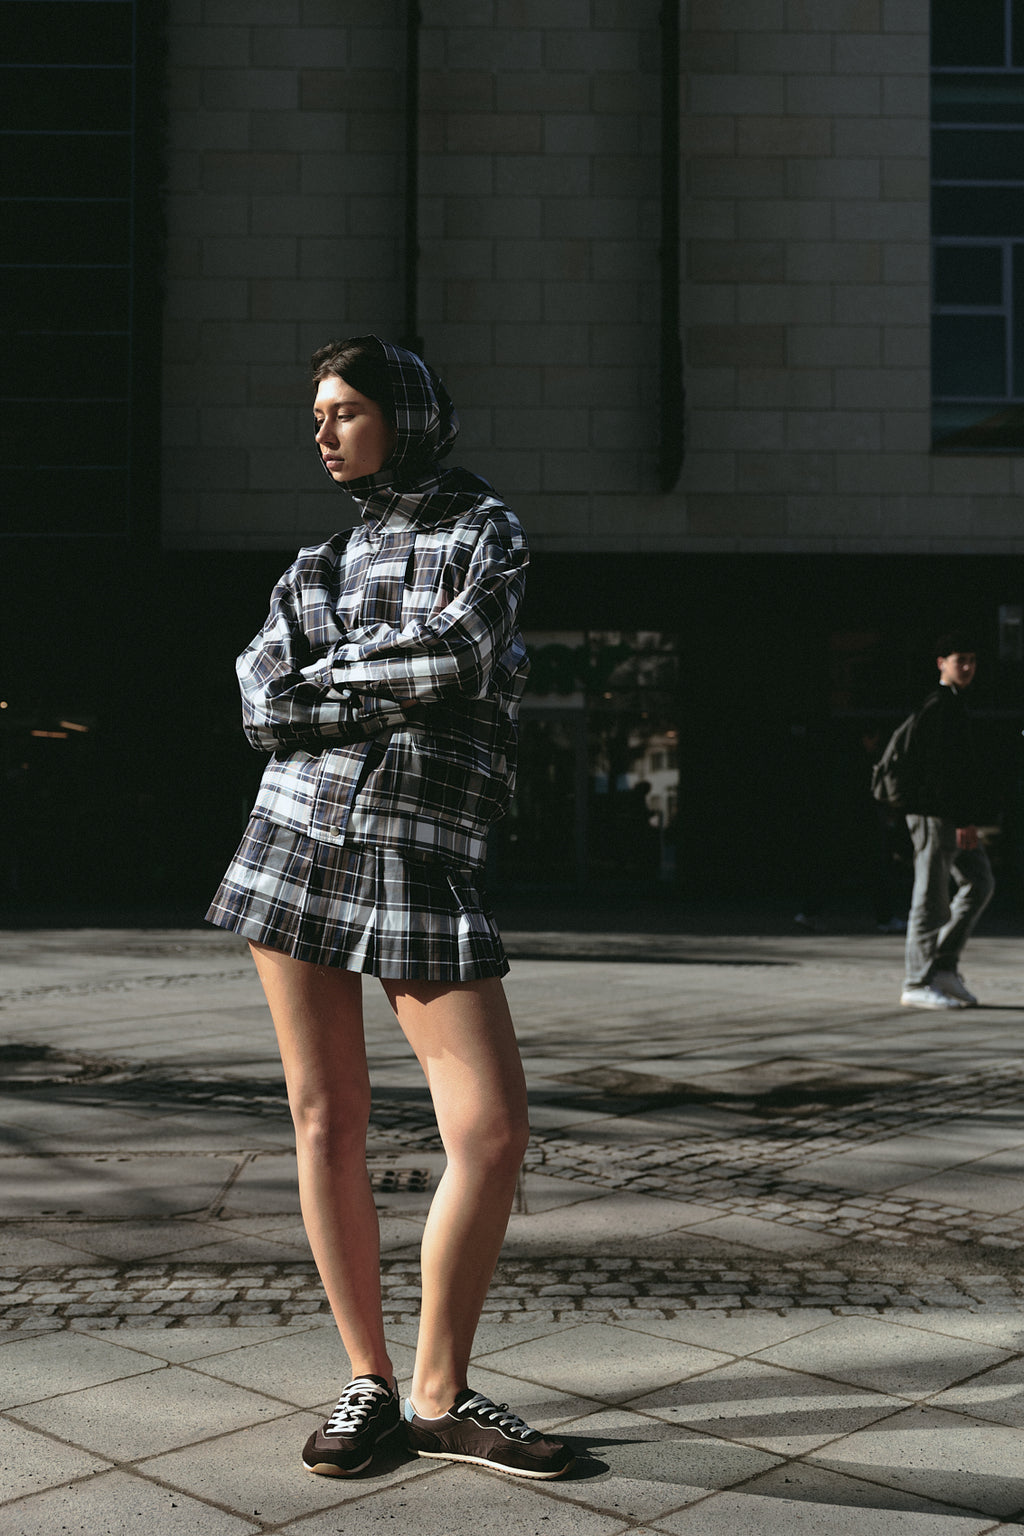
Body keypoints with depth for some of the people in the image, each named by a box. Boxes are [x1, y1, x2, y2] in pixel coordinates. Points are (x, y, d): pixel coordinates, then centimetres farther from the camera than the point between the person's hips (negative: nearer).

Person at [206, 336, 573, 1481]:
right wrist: (405, 685, -8)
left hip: (422, 862, -3)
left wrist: (331, 669, -1)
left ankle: (439, 1397, 6)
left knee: (493, 1130, -11)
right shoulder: (318, 561, 16)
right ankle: (367, 1380, 16)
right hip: (298, 834, 3)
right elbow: (261, 708, 1)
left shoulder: (484, 526, 6)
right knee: (326, 1120, 3)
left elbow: (461, 653, -13)